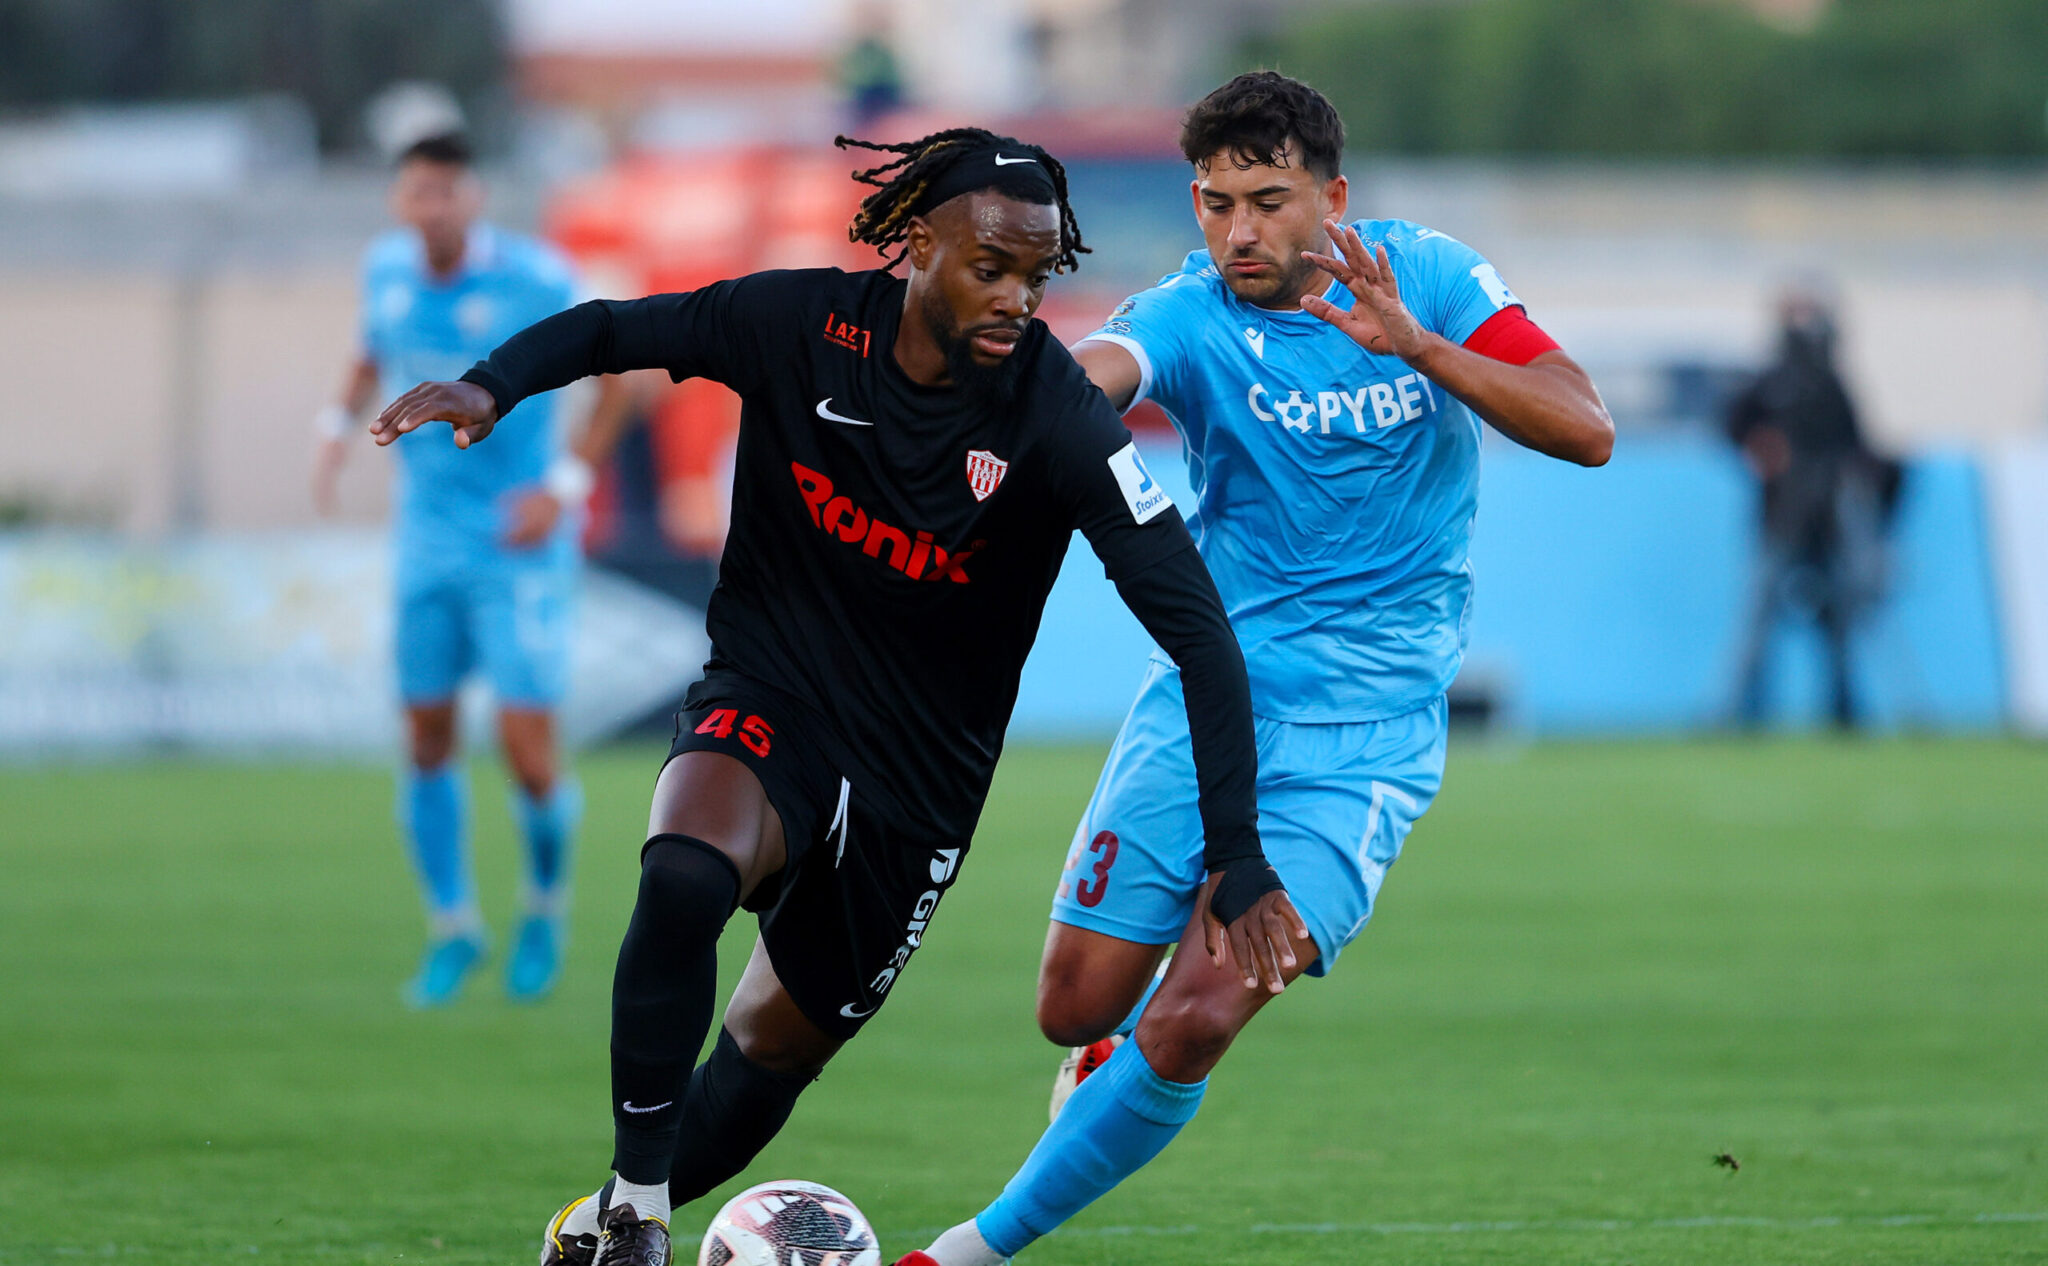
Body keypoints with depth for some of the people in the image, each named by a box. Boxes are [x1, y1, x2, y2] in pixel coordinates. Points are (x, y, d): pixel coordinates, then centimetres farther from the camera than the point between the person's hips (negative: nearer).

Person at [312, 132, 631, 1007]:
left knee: (528, 753, -9)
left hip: (521, 548, -4)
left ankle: (547, 898, 20)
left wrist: (565, 486, -13)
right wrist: (339, 427, 1)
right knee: (427, 739, 5)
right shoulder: (387, 268, 0)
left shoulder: (536, 281, -14)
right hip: (427, 538, 4)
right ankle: (452, 928, 23)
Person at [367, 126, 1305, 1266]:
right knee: (685, 873, -33)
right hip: (768, 701, -1)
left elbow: (1195, 627, -21)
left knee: (778, 1047, 9)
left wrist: (1236, 858, -28)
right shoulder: (802, 326, -15)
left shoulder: (1058, 420, -21)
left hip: (919, 777, 1)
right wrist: (492, 385, -22)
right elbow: (611, 331, 0)